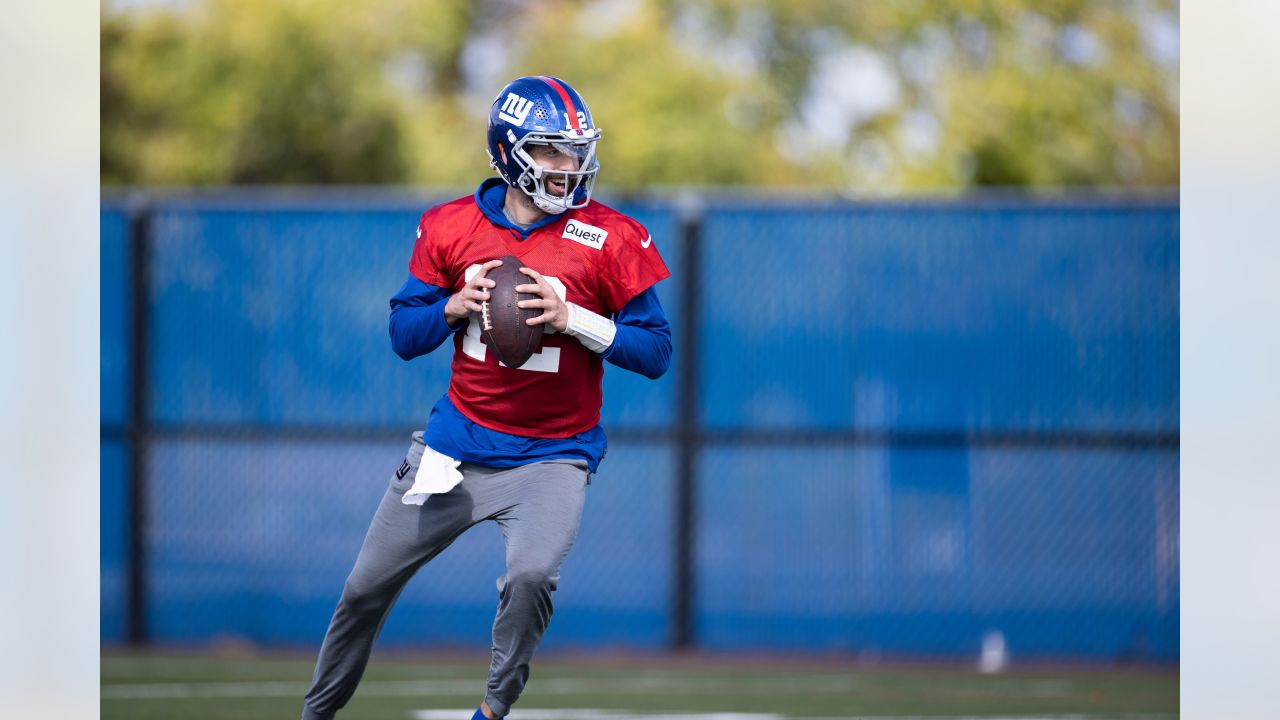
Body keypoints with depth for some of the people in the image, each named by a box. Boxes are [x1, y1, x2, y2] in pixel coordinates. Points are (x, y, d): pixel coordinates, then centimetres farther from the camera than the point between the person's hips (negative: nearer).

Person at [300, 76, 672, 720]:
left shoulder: (611, 240, -9)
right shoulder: (452, 227, -2)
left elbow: (656, 351, -9)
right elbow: (403, 335, 4)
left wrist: (572, 319, -22)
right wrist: (456, 305, -16)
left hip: (551, 455, -3)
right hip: (457, 442, 3)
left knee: (532, 574, -29)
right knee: (366, 588, 10)